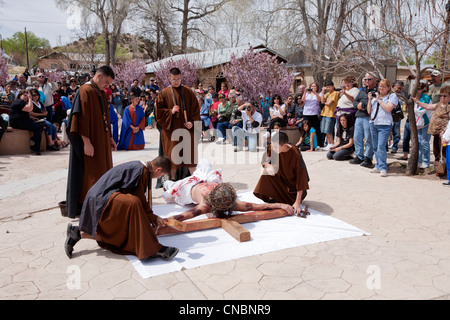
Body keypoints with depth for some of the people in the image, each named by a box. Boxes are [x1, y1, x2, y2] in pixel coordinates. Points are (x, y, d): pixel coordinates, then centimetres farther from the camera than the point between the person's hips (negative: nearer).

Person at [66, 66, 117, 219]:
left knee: (102, 175, 13)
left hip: (102, 142, 10)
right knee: (89, 176, -3)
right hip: (90, 143, -9)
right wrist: (87, 142, -24)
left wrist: (110, 138, 17)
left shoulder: (101, 93, 15)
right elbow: (82, 118, -20)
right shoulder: (85, 91, -13)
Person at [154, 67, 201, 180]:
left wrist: (192, 122, -7)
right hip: (171, 129, -1)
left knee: (190, 153, 0)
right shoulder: (164, 93, 5)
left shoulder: (188, 92, 8)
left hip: (186, 128, 1)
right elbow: (158, 110, 3)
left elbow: (195, 109, 7)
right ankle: (173, 179, 13)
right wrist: (170, 112, -13)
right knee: (173, 154, 3)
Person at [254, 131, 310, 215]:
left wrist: (297, 202, -32)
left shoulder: (296, 155, -30)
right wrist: (267, 165, -30)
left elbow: (301, 179, -29)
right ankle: (273, 196, -1)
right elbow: (264, 160, -2)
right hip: (281, 178, 4)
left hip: (293, 185, -4)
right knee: (267, 173, -22)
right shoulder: (272, 148, -17)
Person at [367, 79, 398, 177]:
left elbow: (388, 108, -14)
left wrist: (379, 99, -9)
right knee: (375, 147, 9)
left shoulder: (392, 96, 1)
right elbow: (369, 111, 14)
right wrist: (370, 100, 3)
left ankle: (383, 168, -11)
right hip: (373, 124, 6)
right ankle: (378, 166, 18)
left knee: (381, 147, -15)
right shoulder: (375, 96, 17)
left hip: (384, 125, -6)